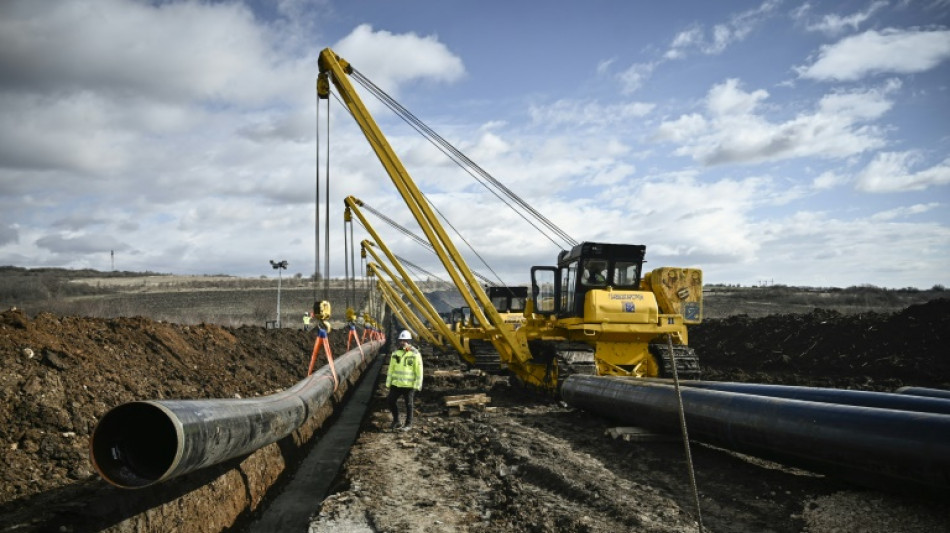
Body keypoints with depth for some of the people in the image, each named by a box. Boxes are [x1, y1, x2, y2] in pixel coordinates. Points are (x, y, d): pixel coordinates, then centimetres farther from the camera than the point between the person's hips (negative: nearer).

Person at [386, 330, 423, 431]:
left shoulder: (415, 354, -9)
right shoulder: (396, 354, 6)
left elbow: (419, 371, -9)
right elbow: (391, 369, 12)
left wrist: (417, 385, -11)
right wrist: (388, 383, 10)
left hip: (409, 385, -5)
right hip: (396, 384, 5)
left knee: (408, 404, 4)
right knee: (390, 400, 5)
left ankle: (409, 424, 19)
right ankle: (396, 421, 22)